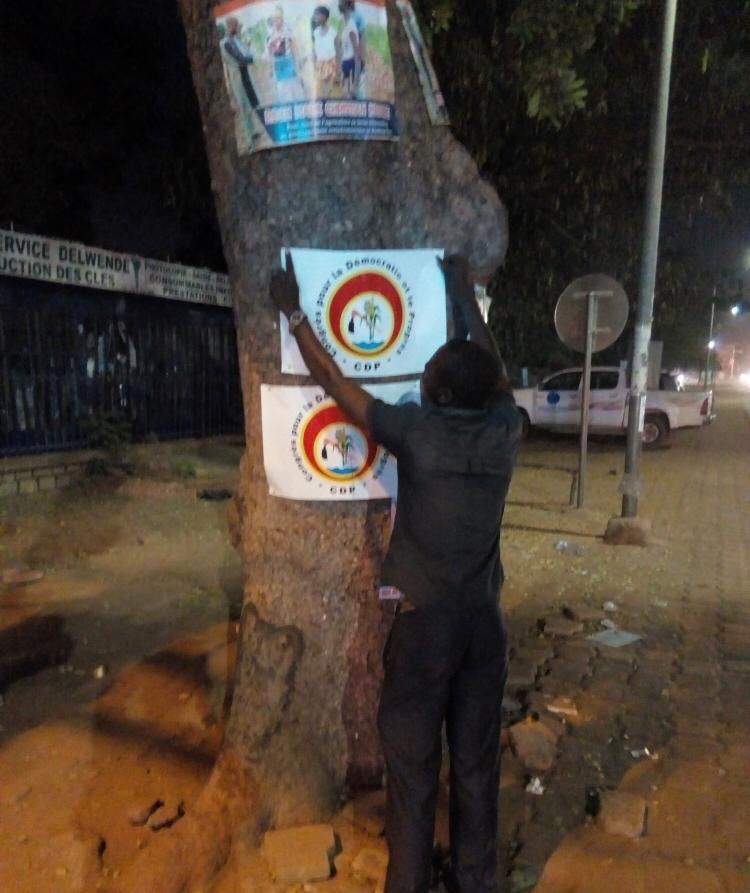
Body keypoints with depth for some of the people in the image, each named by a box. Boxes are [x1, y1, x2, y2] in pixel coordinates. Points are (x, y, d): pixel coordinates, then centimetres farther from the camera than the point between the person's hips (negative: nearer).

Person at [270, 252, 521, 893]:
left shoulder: (415, 431, -15)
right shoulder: (504, 431, -4)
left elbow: (334, 383, -7)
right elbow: (494, 370, 15)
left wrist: (294, 313, 4)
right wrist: (463, 294, 24)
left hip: (426, 620, -4)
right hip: (484, 619, 5)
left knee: (414, 762, 12)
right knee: (477, 758, 18)